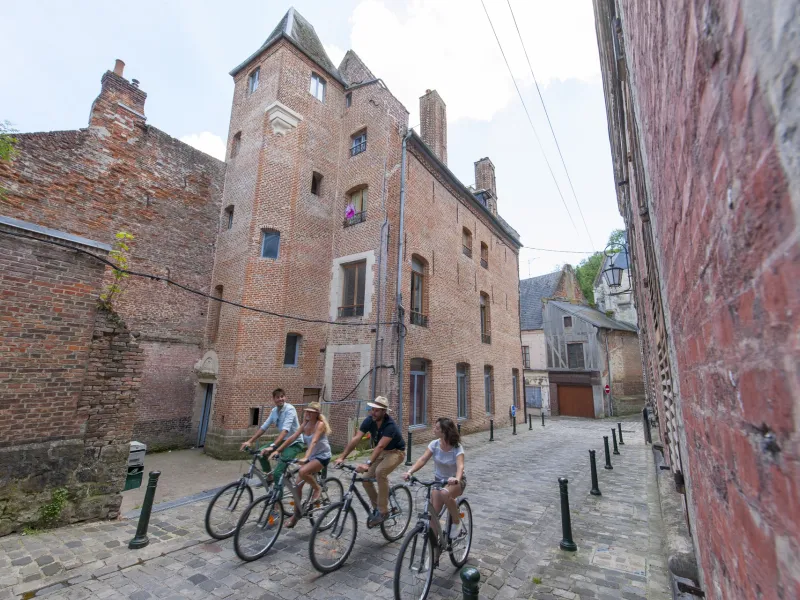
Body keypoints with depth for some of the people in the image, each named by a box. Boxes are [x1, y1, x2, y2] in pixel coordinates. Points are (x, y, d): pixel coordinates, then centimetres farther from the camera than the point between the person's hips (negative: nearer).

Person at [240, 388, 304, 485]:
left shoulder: (289, 409, -22)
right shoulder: (274, 411, 2)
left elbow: (285, 430, -32)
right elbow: (263, 427, 6)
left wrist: (272, 446, -41)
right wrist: (249, 441, -2)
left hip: (294, 443, -7)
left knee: (278, 472, -17)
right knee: (261, 452, -1)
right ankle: (270, 477, 18)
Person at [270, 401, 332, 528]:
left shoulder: (320, 424, -20)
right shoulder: (305, 424, 1)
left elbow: (314, 441, -33)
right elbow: (292, 437, -5)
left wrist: (305, 457, -45)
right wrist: (277, 450, -13)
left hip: (322, 456, -7)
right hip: (311, 456, 7)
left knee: (302, 472, -30)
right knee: (298, 484, 2)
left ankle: (317, 489, -4)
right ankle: (296, 513, 21)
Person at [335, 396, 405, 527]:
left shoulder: (390, 425, -33)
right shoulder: (369, 420, -16)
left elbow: (380, 446, -43)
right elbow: (355, 439, -21)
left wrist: (367, 464, -54)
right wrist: (342, 457, -29)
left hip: (395, 452, -6)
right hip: (380, 452, 7)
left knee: (380, 472, -32)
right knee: (366, 478, -6)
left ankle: (383, 511, -16)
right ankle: (376, 507, 18)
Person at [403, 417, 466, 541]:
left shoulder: (457, 448, -23)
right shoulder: (434, 444, -13)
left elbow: (460, 466, -38)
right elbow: (423, 459, -22)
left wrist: (457, 478, -60)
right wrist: (410, 472, -39)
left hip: (455, 481, -4)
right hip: (439, 480, 4)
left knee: (445, 493, -35)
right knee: (432, 513, -9)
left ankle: (456, 521, -10)